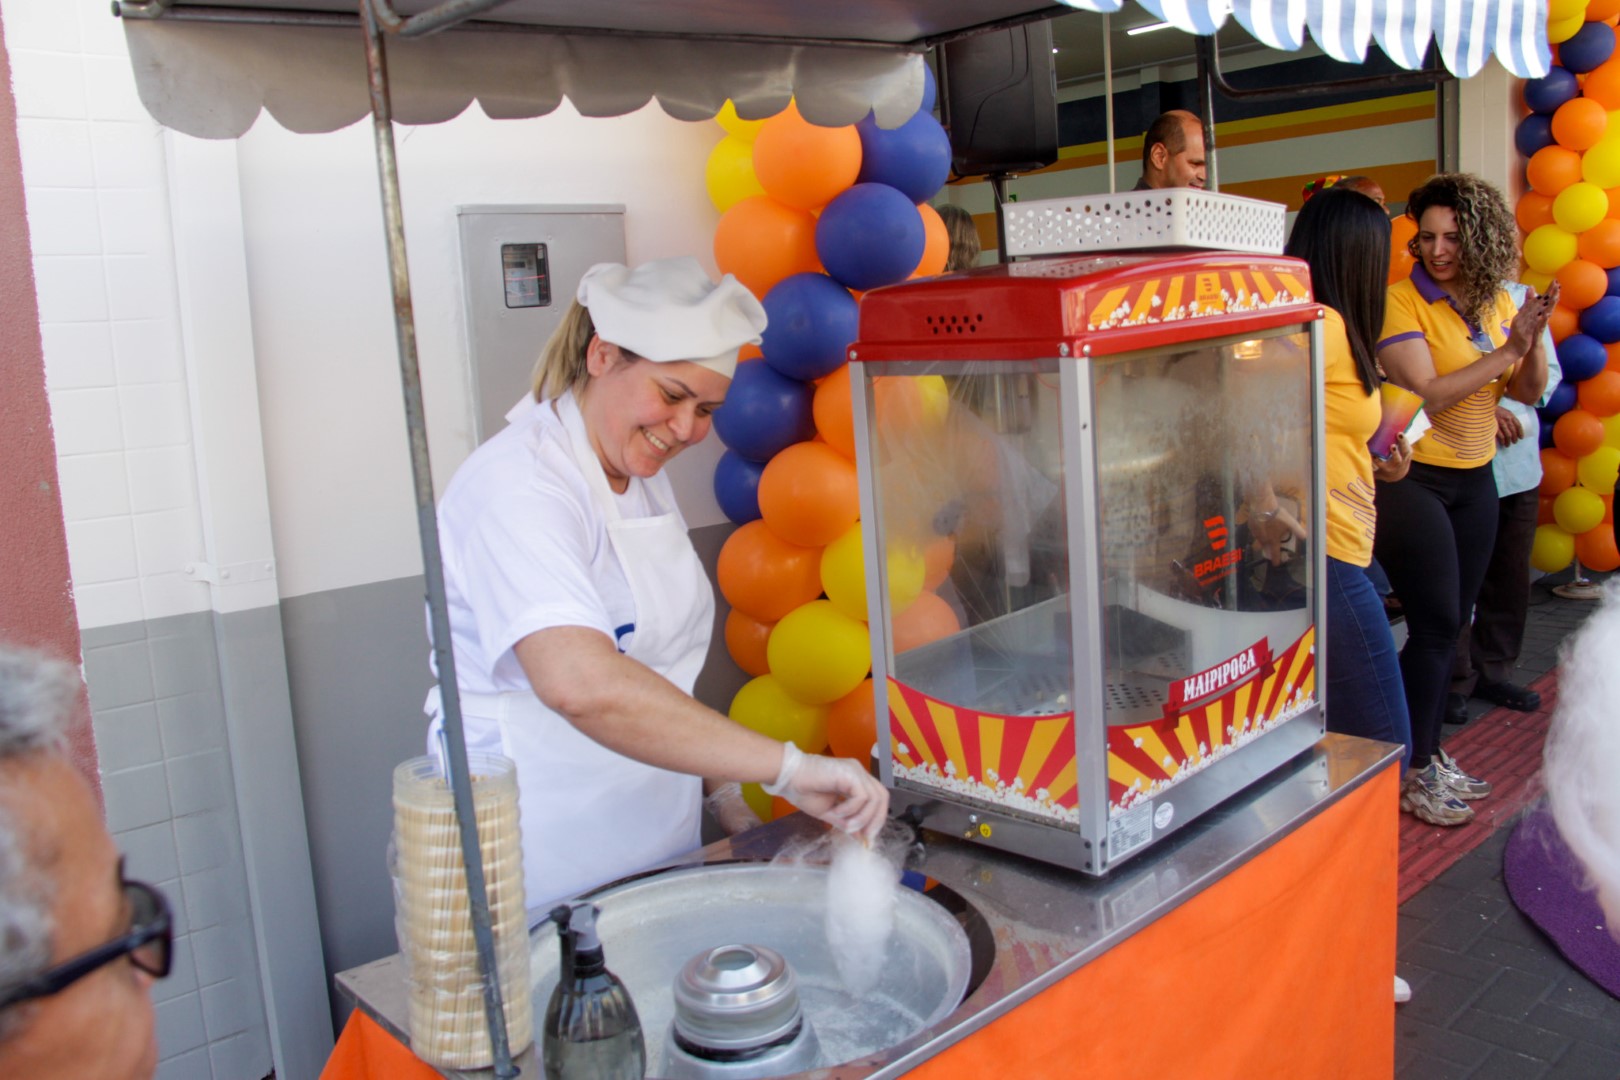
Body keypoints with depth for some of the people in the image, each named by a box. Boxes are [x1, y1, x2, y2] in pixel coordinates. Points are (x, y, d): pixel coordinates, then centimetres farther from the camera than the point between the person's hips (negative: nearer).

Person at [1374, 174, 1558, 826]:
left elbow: (1529, 392, 8)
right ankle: (1410, 772, 7)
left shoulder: (1496, 302, 7)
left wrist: (1533, 340, -9)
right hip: (1412, 476, -7)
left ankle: (1431, 753, 24)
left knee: (1450, 624, 11)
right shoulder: (1401, 302, -13)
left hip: (1474, 478, 7)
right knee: (1435, 625, -6)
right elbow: (1424, 395, -21)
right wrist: (1504, 352, -20)